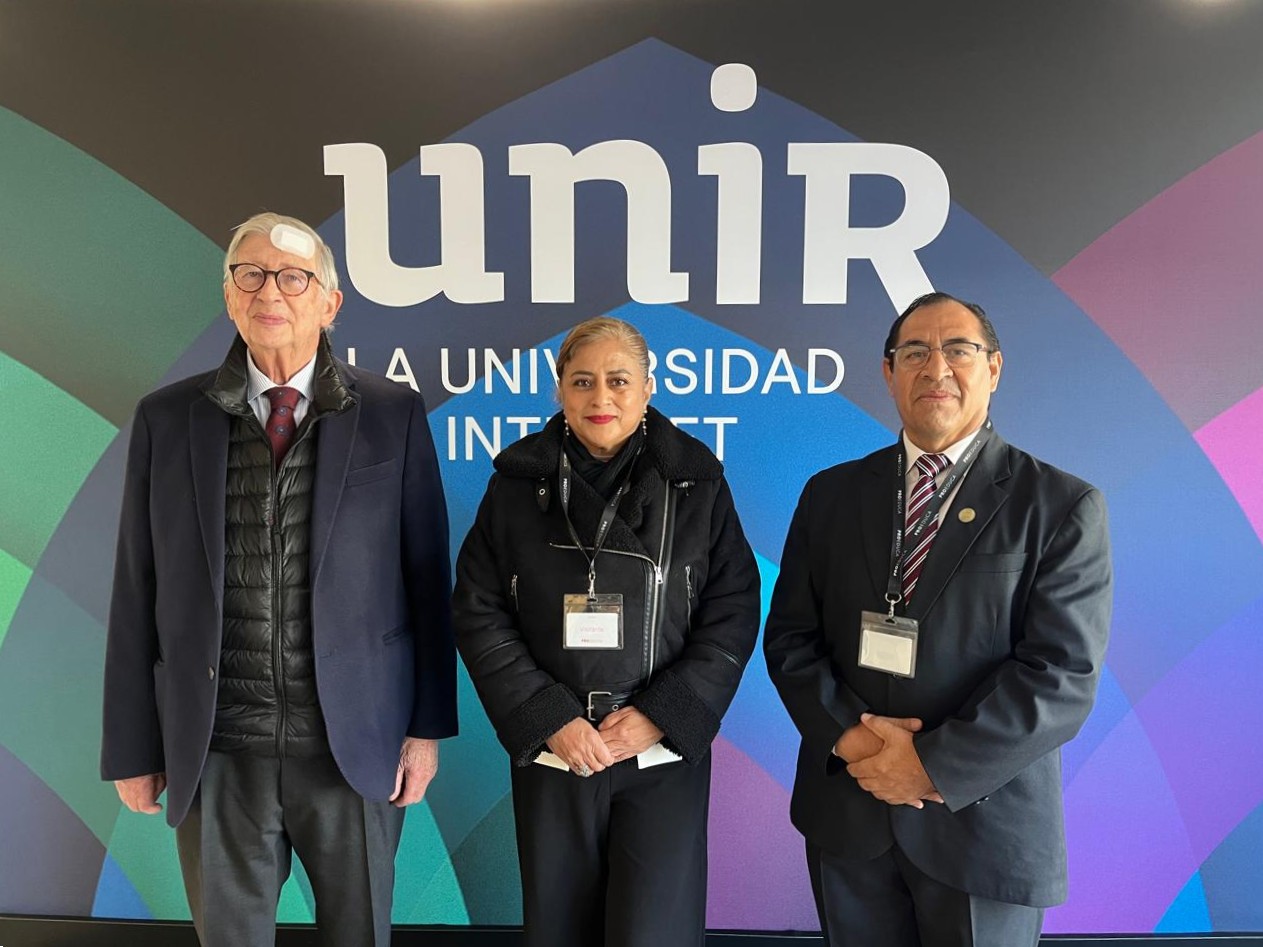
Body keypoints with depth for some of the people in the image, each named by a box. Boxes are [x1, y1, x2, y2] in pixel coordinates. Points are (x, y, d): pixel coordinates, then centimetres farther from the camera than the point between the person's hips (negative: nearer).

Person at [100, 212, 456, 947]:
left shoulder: (393, 413, -2)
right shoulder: (167, 418, 2)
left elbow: (427, 576, -1)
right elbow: (138, 592, 4)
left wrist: (429, 723, -2)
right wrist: (133, 746, 4)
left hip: (356, 741, -1)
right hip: (215, 748, 1)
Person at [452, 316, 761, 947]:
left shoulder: (696, 480, -1)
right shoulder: (518, 482, 1)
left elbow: (733, 612, -2)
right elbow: (478, 615, -1)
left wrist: (662, 716, -10)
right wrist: (548, 719, -9)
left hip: (663, 753, -1)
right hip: (550, 753, 2)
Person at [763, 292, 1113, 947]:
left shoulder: (1064, 507, -7)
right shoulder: (831, 494, 4)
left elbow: (1063, 675, -13)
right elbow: (789, 636, 2)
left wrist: (935, 765, -17)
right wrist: (847, 732, -13)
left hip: (984, 817, -2)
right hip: (845, 813, 3)